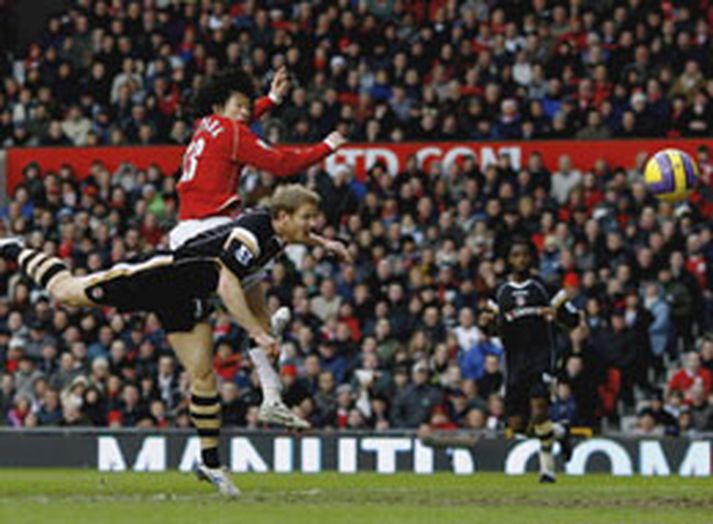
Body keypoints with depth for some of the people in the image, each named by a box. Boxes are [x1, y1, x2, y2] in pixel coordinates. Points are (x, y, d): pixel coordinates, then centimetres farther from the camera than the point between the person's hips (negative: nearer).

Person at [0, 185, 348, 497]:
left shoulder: (276, 232, -3)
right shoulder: (253, 232, -29)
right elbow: (227, 286, -35)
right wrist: (256, 333, -37)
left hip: (186, 300, 8)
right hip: (163, 276, -8)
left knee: (203, 376, 1)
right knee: (66, 292, 0)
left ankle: (210, 463, 8)